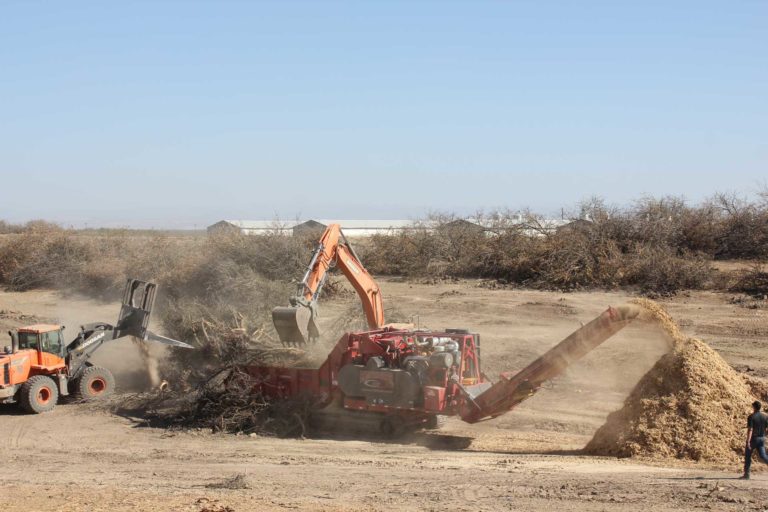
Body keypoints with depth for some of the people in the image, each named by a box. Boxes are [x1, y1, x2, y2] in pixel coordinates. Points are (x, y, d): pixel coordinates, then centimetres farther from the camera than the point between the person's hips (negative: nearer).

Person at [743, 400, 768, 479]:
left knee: (747, 456, 8)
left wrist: (748, 441, -23)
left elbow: (750, 430, -21)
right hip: (762, 439, 5)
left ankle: (746, 474, 10)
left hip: (753, 439, -5)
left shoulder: (751, 417, -14)